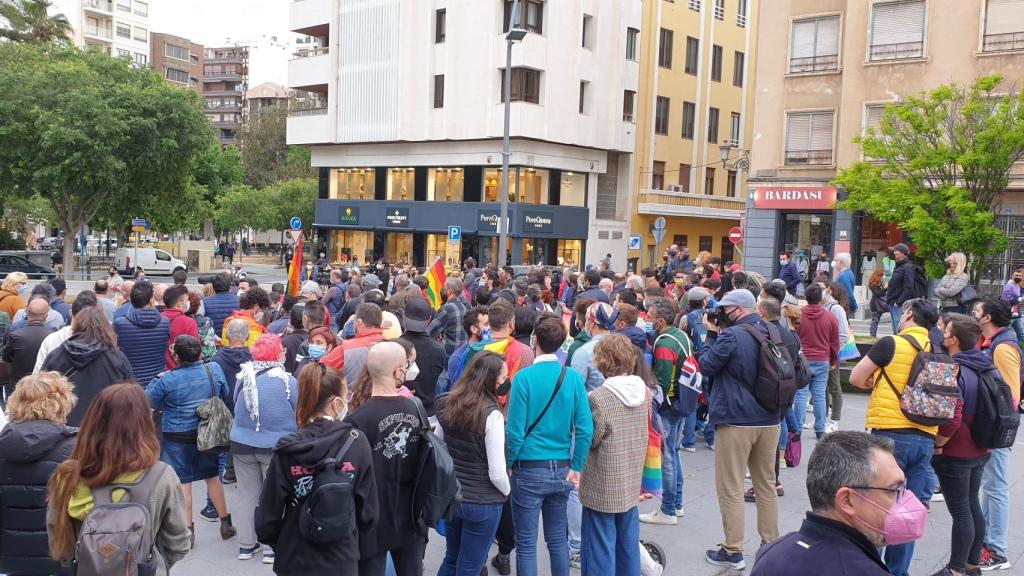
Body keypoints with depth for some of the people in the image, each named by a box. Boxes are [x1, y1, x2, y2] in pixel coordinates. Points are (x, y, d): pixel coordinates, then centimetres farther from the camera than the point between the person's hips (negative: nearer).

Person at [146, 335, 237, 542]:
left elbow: (148, 402, -2)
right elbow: (227, 398, 6)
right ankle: (226, 524, 25)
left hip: (177, 438, -3)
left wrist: (156, 380, 10)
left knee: (182, 483, 6)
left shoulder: (167, 381, -16)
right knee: (213, 476, 17)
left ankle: (187, 531, 11)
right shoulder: (214, 369, -7)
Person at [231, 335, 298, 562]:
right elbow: (300, 415, -7)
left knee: (247, 494, 14)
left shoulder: (243, 377, -3)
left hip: (242, 444, 3)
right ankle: (272, 547, 13)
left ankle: (246, 544, 22)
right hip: (276, 446, -3)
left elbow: (235, 407, 12)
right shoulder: (287, 380, -15)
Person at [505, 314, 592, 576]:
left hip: (529, 471, -4)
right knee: (557, 539, 18)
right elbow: (585, 429, -8)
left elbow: (515, 431, -14)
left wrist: (509, 464, 1)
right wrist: (576, 468, 2)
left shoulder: (524, 377, -14)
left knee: (526, 544, 8)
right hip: (562, 471, 4)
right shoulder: (574, 377, -5)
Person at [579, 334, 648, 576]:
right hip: (631, 482, 6)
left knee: (600, 547, 6)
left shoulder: (597, 398, -23)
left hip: (603, 487, -6)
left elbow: (590, 440, -12)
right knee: (628, 543, 20)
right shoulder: (643, 390, -3)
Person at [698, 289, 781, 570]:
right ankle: (771, 545, 25)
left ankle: (733, 552, 8)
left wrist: (712, 334, -1)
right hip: (769, 420, 7)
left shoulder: (732, 335, -17)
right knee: (766, 485, 16)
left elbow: (706, 367, -9)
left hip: (736, 421, -7)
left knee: (731, 488, 3)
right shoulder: (772, 332, 7)